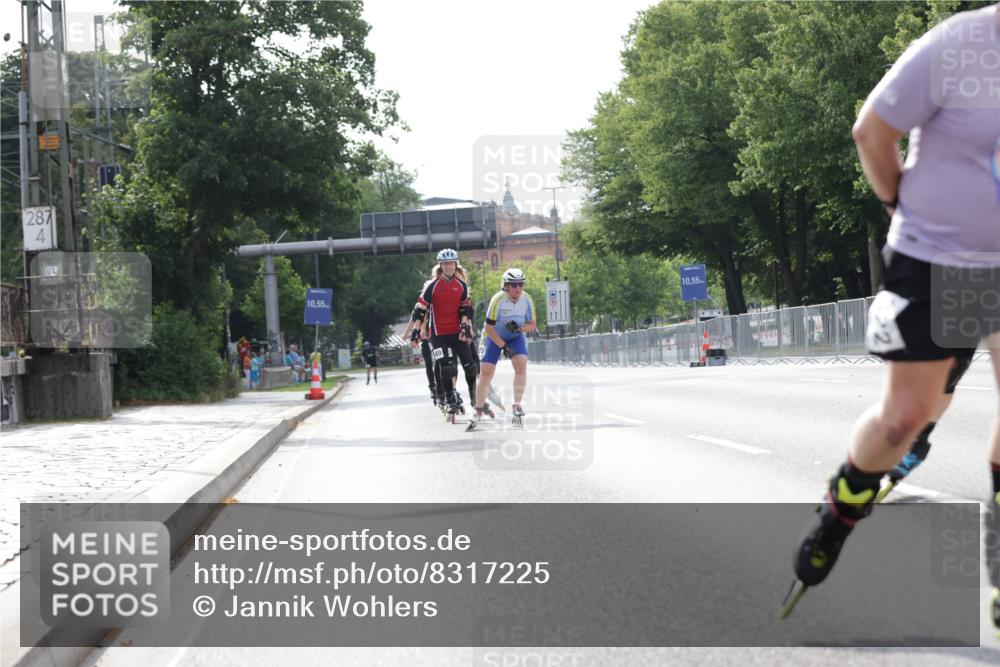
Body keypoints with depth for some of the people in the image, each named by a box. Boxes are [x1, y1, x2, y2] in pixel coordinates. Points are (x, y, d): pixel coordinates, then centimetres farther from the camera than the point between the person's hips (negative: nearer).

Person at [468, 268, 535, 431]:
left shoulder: (526, 300, -15)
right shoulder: (498, 300, -26)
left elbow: (532, 325, -5)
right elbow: (489, 328, -22)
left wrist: (519, 328, -26)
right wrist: (503, 347, -24)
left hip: (516, 337, 3)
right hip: (494, 337, -3)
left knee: (521, 363, -22)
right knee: (486, 373, -10)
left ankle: (516, 405, -11)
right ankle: (478, 412, 3)